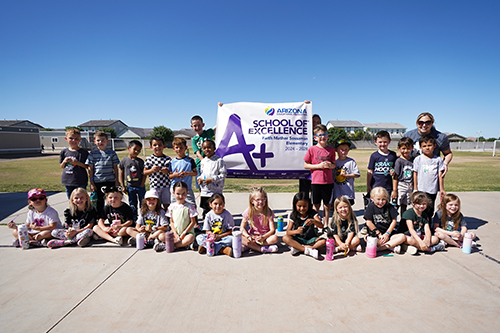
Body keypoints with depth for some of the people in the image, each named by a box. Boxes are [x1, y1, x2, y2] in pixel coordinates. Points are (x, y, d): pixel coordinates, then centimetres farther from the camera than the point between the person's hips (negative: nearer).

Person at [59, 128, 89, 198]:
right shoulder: (64, 152, 6)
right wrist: (64, 161, -6)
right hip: (68, 181, 4)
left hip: (80, 182, -3)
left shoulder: (84, 152, -4)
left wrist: (78, 163, -17)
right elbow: (62, 167, 15)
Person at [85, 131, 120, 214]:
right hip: (97, 182, 0)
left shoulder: (112, 153, 4)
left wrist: (117, 181, 3)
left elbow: (115, 167, 7)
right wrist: (91, 183, -2)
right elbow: (90, 169, 3)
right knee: (99, 203, 9)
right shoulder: (92, 153, 2)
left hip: (110, 181, 0)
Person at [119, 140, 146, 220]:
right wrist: (123, 186, 1)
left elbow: (144, 174, -1)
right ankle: (134, 220, 23)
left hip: (140, 186, -1)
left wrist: (141, 186, -8)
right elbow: (121, 174, 5)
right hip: (130, 187, 1)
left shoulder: (140, 161, -3)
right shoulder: (124, 160, -1)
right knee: (132, 206, 11)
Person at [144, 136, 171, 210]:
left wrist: (167, 171, -15)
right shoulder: (149, 159, 0)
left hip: (166, 186, 0)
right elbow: (144, 172, 4)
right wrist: (152, 170, -15)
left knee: (167, 205, 7)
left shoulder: (168, 159, 1)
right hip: (154, 186, 0)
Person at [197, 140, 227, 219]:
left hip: (215, 192, -6)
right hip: (204, 191, 7)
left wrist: (211, 180, -19)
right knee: (205, 210, 15)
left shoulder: (219, 160, -9)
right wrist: (199, 178, 1)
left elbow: (223, 174, -12)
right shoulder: (203, 161, 12)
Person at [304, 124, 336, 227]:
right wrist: (319, 166, -13)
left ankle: (325, 225, 23)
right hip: (316, 181, -2)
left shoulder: (331, 150, 6)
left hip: (328, 181, 2)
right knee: (316, 205, 6)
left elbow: (334, 164, 14)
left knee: (327, 204, 10)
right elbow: (305, 165, -2)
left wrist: (330, 165, -9)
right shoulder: (311, 149, -2)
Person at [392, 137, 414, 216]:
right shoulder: (399, 161, -8)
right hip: (400, 186, -5)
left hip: (410, 186, 5)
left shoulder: (412, 160, 6)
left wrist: (413, 188, 13)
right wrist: (394, 190, -11)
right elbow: (395, 176, -9)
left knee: (404, 206, 12)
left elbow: (414, 175, 13)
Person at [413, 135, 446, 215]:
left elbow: (440, 175, 7)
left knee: (430, 210, 9)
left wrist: (441, 189, 6)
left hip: (433, 190, 2)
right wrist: (415, 188, 0)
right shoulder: (418, 159, -1)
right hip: (421, 190, -2)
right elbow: (415, 174, 2)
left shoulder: (438, 160, 5)